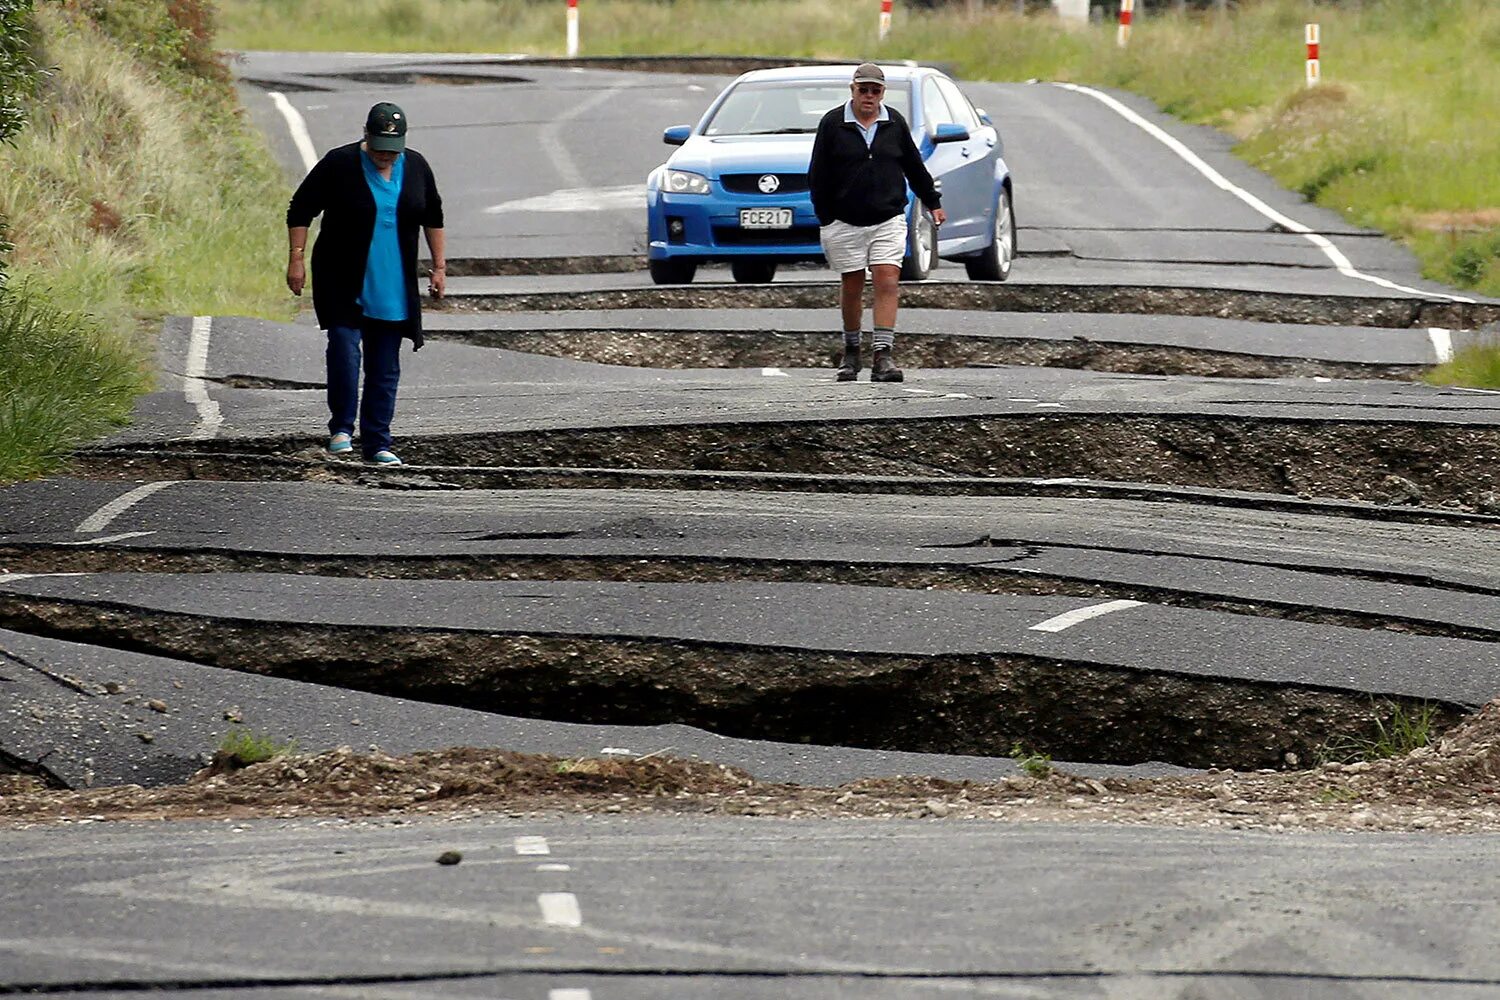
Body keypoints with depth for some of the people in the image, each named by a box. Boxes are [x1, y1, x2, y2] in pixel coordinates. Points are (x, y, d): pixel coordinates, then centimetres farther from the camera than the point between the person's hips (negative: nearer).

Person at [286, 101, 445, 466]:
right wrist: (296, 259, -10)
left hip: (393, 289, 3)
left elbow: (433, 217, 18)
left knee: (385, 368, 4)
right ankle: (341, 427, -2)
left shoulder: (415, 167, 4)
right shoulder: (339, 165, -7)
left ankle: (377, 444, 9)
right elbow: (301, 210, -3)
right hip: (343, 284, -3)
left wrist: (439, 266, 14)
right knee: (344, 349, -17)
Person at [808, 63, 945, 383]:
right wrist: (825, 220, -3)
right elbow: (818, 176, 0)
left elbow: (914, 167, 18)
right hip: (845, 222, -1)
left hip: (888, 221, 1)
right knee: (851, 286, 7)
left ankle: (882, 356, -15)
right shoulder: (833, 124, -1)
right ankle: (851, 352, 25)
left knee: (887, 283, -11)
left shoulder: (895, 123, 6)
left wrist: (932, 202, 22)